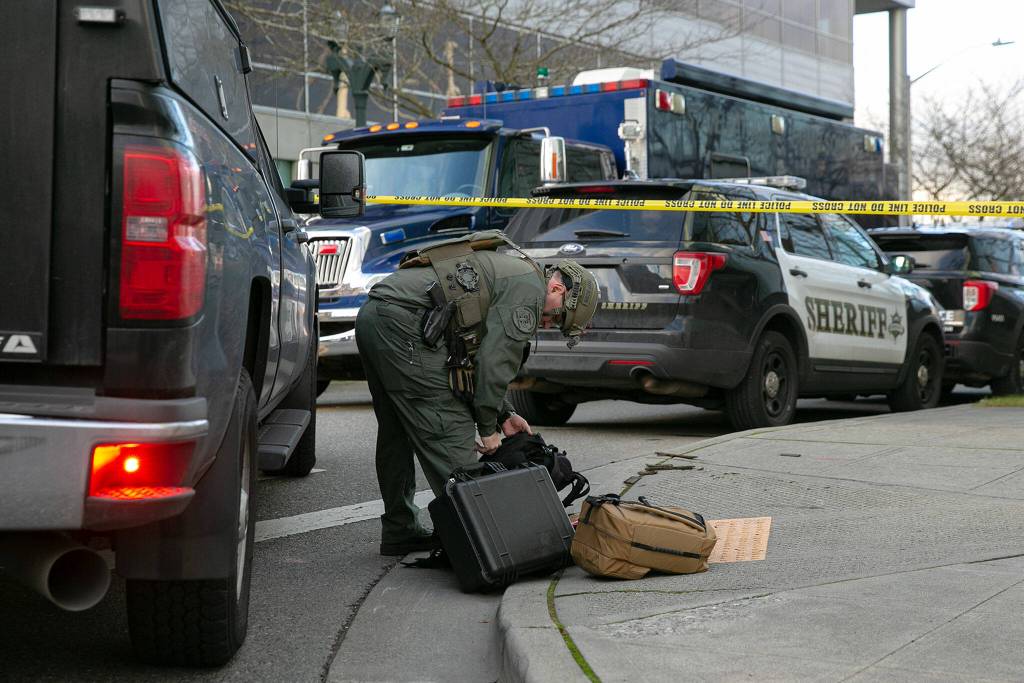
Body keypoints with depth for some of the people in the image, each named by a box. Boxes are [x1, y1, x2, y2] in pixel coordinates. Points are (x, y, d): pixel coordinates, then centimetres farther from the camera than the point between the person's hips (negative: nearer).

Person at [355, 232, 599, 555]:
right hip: (403, 324, -11)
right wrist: (488, 426, 2)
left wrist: (503, 414, 25)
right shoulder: (530, 287, -3)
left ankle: (399, 530, 27)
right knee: (450, 431, -6)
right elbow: (495, 361, -8)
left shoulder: (507, 271, 27)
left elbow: (472, 359, 29)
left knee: (398, 432, 19)